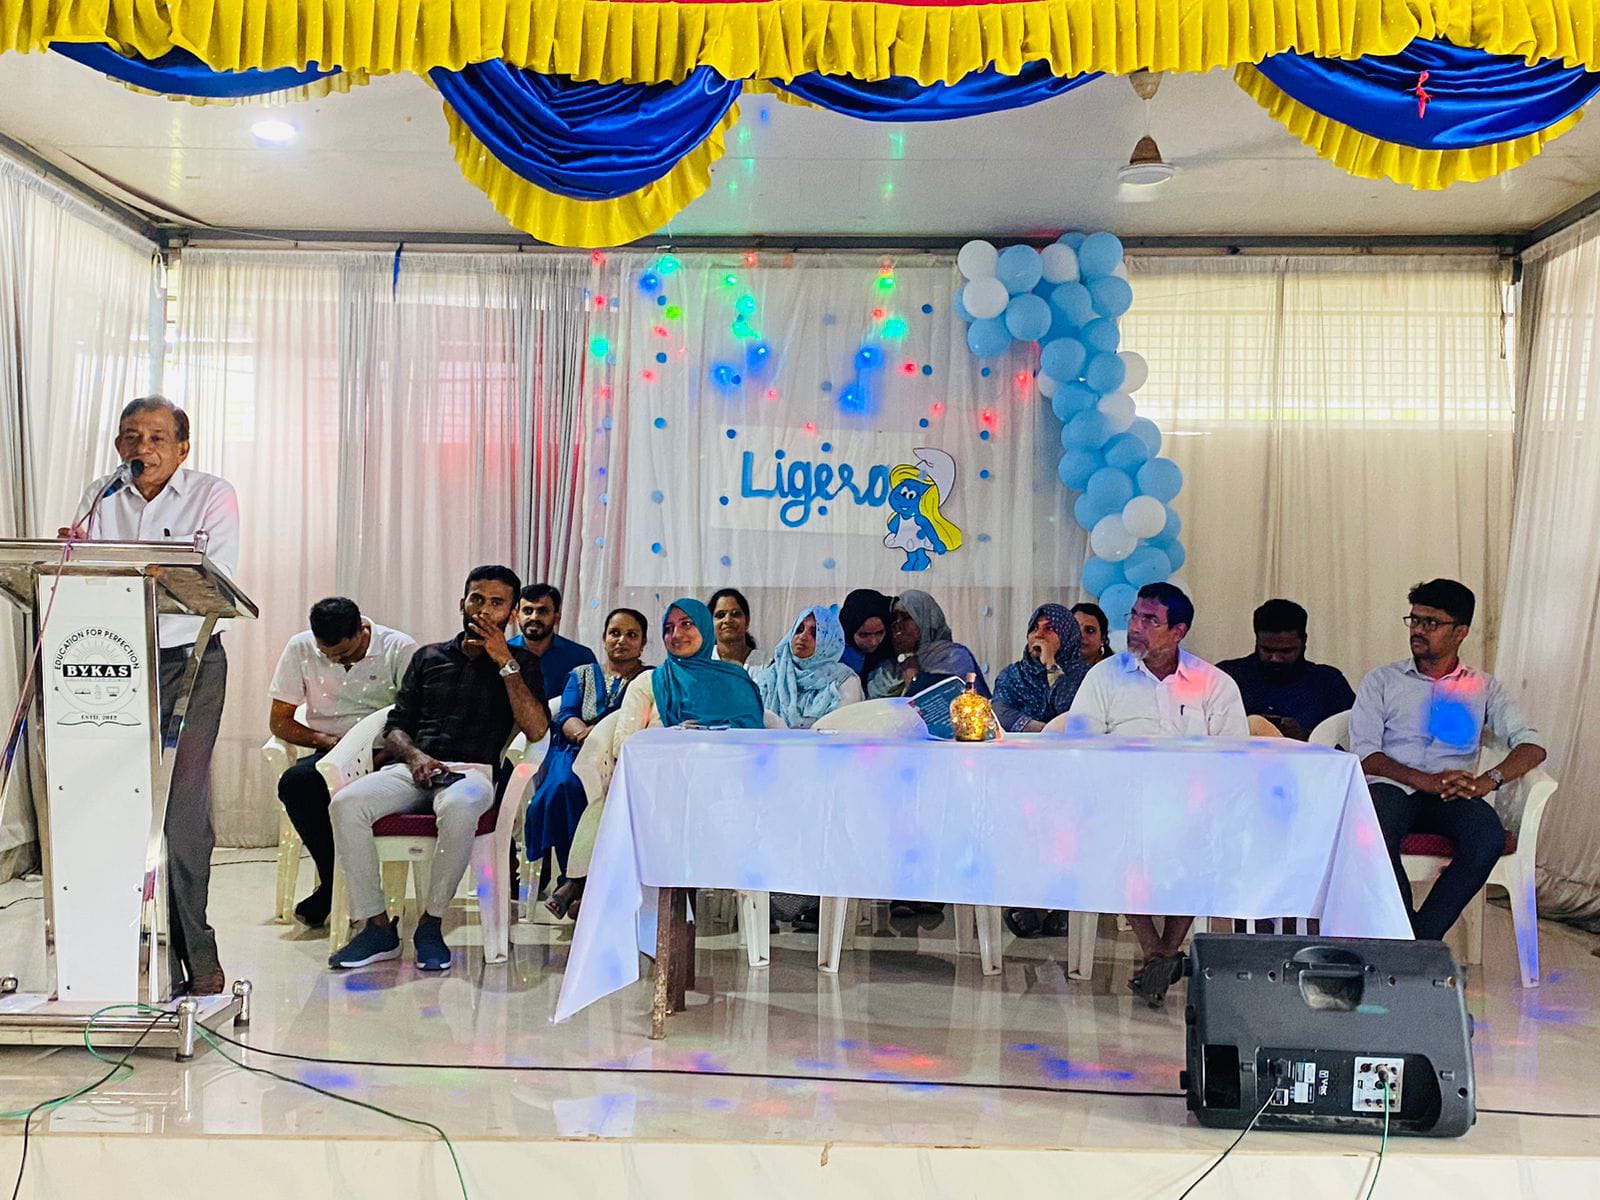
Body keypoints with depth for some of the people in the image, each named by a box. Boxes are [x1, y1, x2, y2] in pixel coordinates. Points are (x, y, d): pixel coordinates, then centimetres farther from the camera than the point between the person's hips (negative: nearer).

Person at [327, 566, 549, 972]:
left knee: (457, 808, -40)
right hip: (413, 769, 3)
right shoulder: (429, 657, 23)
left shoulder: (522, 662, 13)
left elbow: (536, 730, -4)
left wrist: (505, 662, -7)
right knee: (346, 803, -27)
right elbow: (395, 726, 18)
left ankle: (431, 923, -22)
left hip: (471, 771, -3)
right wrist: (414, 755, -5)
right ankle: (377, 927, -19)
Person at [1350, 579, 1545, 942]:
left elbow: (1532, 746, 6)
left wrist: (1488, 780, -15)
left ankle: (1419, 940, -25)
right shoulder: (1381, 680, 15)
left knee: (1489, 837, -33)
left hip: (1451, 796, 2)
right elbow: (1364, 754, 2)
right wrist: (1423, 780, -15)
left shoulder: (1484, 688, 19)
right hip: (1391, 787, -1)